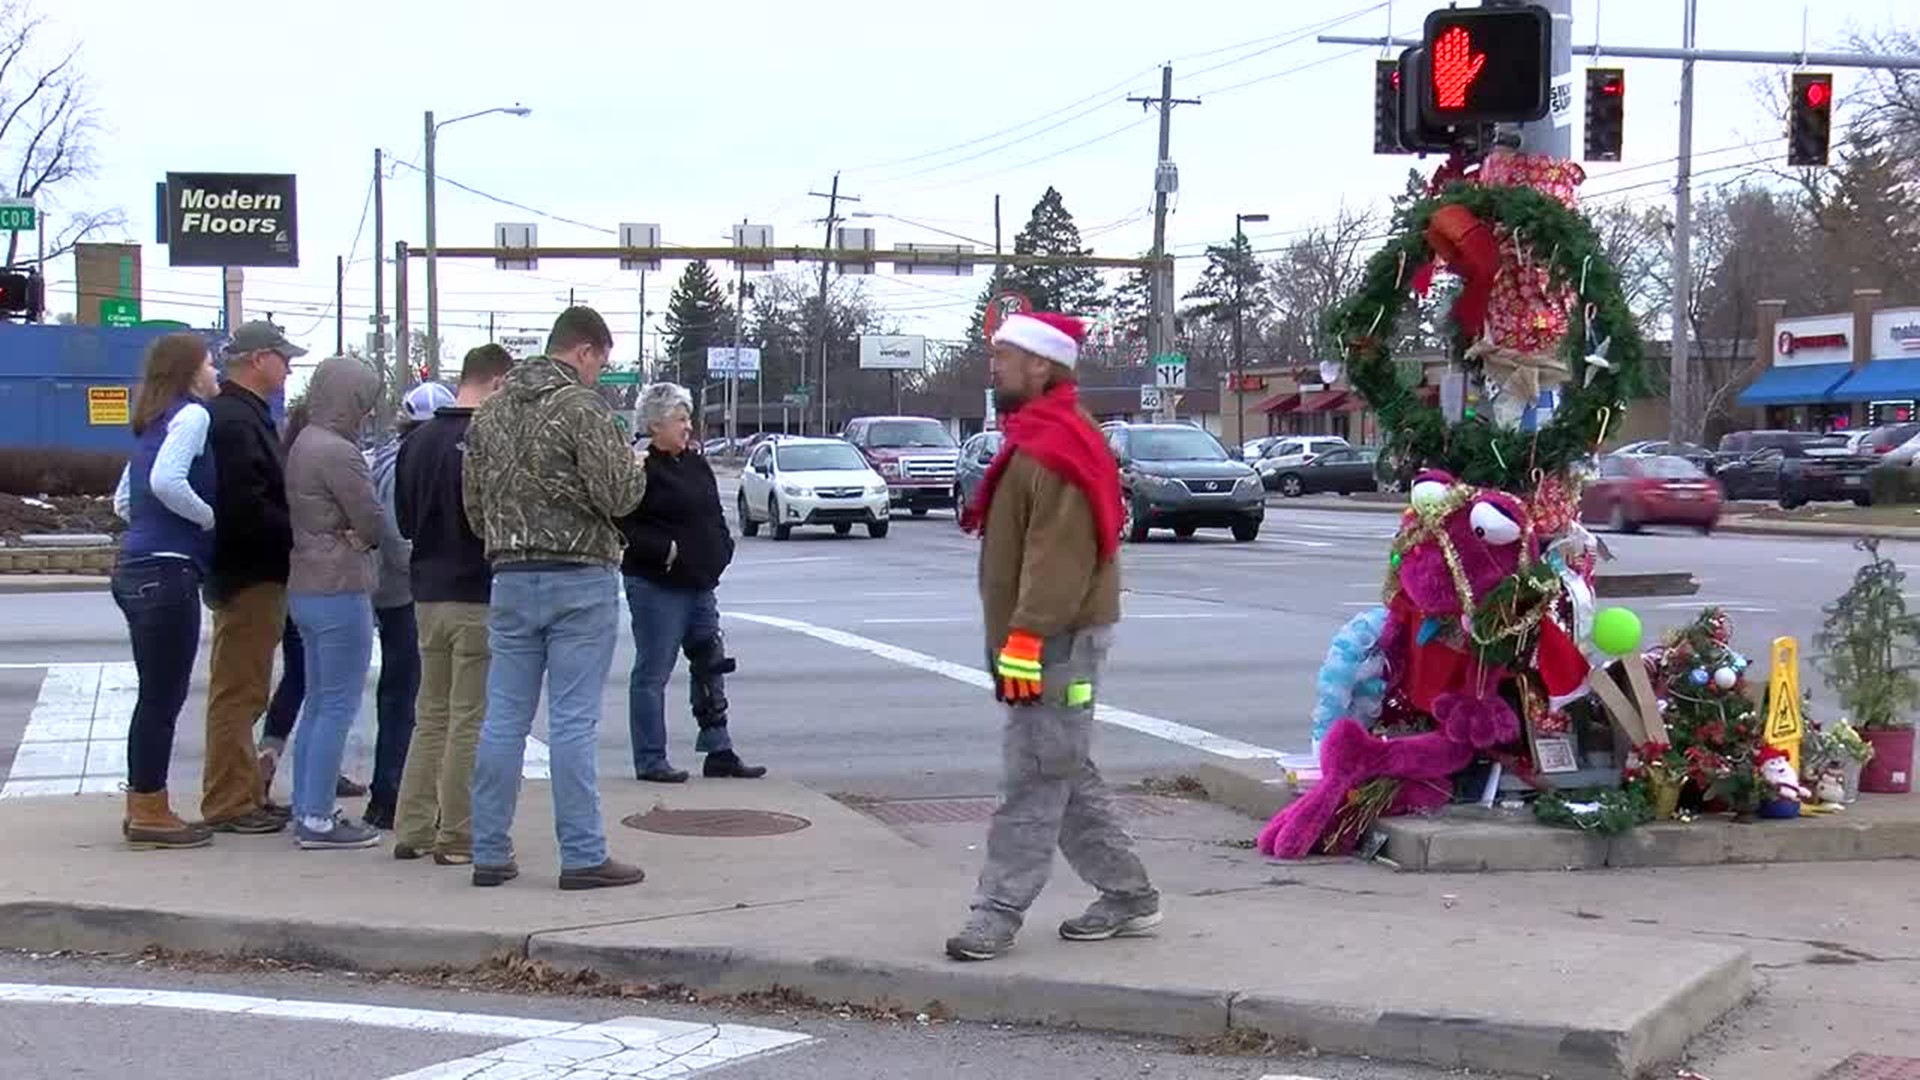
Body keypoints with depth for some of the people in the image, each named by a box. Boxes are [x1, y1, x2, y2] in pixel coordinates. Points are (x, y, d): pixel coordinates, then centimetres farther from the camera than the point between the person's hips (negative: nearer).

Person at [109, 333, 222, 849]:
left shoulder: (155, 424, 18)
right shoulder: (192, 416, -9)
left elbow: (123, 501, 22)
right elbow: (167, 481, -25)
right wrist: (209, 518, -11)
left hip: (137, 569, 9)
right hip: (167, 572, -9)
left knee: (158, 695, 15)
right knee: (163, 696, -3)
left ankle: (143, 806, 21)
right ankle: (150, 812, 2)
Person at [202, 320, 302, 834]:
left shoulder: (245, 416, 17)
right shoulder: (235, 420, -17)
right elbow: (247, 507, -25)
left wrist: (296, 532, 10)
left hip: (255, 574, 11)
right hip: (249, 575, -11)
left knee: (241, 693, 16)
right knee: (237, 691, -5)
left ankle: (241, 795, 25)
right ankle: (229, 803, 1)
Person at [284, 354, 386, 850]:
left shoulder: (303, 444, 12)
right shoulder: (337, 452, -18)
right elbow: (374, 524, -15)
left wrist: (346, 534, -3)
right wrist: (357, 536, 6)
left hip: (304, 586, 10)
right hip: (340, 589, -10)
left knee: (318, 705, 16)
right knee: (338, 708, -5)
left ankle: (306, 809, 21)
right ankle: (318, 818, -3)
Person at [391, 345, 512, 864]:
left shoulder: (418, 440, 8)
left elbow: (404, 520, 14)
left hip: (428, 593, 7)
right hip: (477, 594, -7)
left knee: (430, 715, 15)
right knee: (470, 719, -1)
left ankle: (413, 829, 16)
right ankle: (458, 838, 2)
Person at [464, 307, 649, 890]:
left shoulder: (491, 411, 10)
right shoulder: (582, 406, -12)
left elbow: (474, 502, 12)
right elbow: (617, 494, -15)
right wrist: (636, 467, 5)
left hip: (511, 579, 6)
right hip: (579, 579, -6)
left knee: (503, 717, 9)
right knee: (573, 721, -3)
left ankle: (490, 852, 13)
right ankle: (583, 856, 1)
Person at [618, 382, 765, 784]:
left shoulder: (695, 465, 14)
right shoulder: (640, 469, -11)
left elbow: (714, 517, 23)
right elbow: (626, 528, -17)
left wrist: (722, 549, 7)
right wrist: (666, 551, -22)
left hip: (699, 584, 9)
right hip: (656, 586, -9)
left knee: (711, 667, 11)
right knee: (653, 672, -1)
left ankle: (718, 752, 18)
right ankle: (650, 761, 5)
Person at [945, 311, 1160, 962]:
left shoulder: (1055, 449, -17)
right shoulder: (1037, 438, 18)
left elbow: (1059, 559, -24)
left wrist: (1026, 638, -27)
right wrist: (1015, 638, 24)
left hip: (1056, 643, -11)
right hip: (1050, 640, 11)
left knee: (1033, 780, -7)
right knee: (1067, 775, 15)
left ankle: (999, 911, -5)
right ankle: (1127, 894, 22)